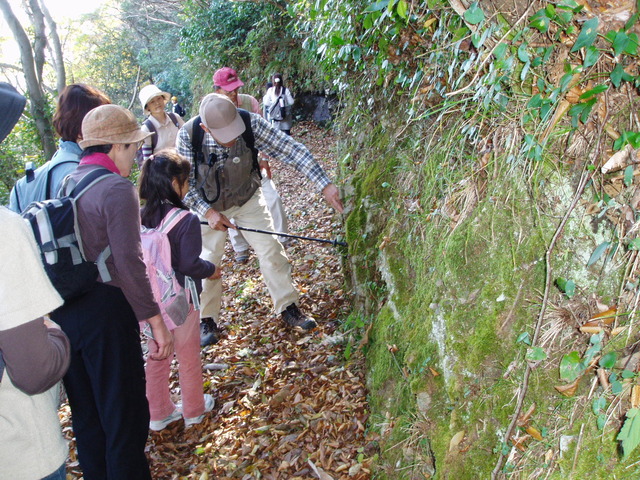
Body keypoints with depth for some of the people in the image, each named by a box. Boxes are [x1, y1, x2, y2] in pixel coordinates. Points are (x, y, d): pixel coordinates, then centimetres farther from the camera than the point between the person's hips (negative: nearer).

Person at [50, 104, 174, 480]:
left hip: (62, 313, 8)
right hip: (104, 311, -8)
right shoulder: (117, 188, -15)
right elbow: (129, 262, -21)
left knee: (86, 412, 22)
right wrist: (156, 321, -17)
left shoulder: (63, 186, 9)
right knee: (125, 415, 7)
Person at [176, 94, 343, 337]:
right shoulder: (188, 134, -28)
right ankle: (206, 319, 25)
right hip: (209, 205, 0)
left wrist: (325, 185, -40)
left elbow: (290, 150, -33)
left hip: (248, 198, 1)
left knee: (271, 250, -1)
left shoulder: (251, 123, -30)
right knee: (207, 261, 6)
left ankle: (288, 307, 15)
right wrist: (208, 212, -27)